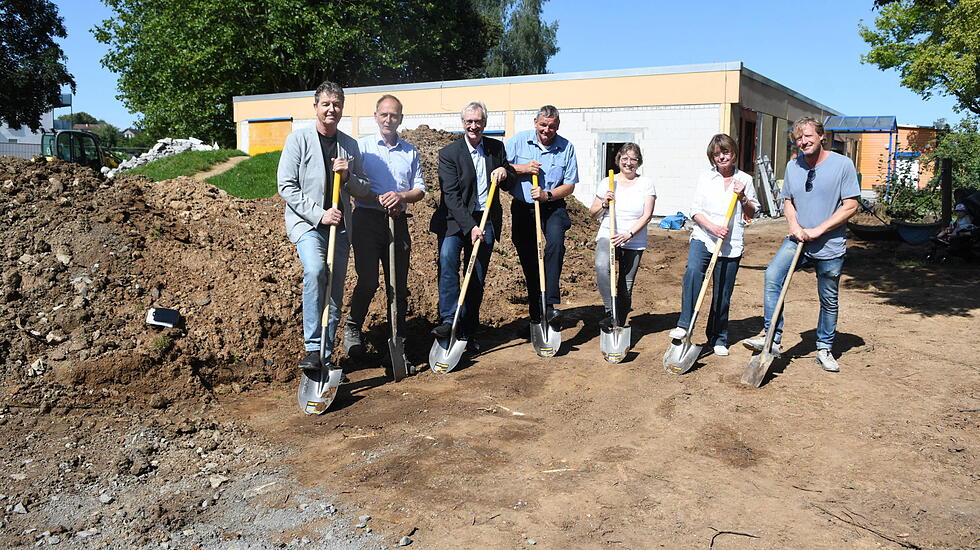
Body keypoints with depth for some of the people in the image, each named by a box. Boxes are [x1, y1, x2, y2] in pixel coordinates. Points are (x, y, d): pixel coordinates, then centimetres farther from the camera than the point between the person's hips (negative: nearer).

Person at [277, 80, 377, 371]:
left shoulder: (350, 145, 12)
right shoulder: (298, 139, -1)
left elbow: (364, 191, 15)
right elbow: (286, 186, -7)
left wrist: (348, 177, -7)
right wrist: (319, 214, -15)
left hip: (340, 225, 5)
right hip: (307, 222, -5)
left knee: (335, 291, 6)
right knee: (315, 271, -30)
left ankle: (327, 355, 17)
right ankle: (313, 348, -24)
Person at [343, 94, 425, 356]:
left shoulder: (410, 152, 15)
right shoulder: (361, 146, 5)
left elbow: (420, 189, 12)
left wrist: (402, 196, -9)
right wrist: (379, 198, -17)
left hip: (398, 222, 3)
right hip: (367, 219, -3)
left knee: (399, 283, 5)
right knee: (368, 281, -10)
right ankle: (352, 329, 13)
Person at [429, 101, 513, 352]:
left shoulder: (497, 148, 7)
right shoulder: (449, 153, -6)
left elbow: (509, 185, 16)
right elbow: (451, 196, -12)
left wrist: (505, 172, -8)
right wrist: (470, 226, -21)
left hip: (486, 220, 3)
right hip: (455, 220, -3)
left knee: (477, 279, 4)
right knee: (447, 257, -29)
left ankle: (468, 332, 14)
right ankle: (448, 319, -26)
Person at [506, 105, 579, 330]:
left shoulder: (566, 148, -1)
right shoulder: (519, 140, 0)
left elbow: (569, 186, 0)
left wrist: (547, 195, -16)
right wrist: (521, 169, -14)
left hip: (552, 208, -1)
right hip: (522, 208, 1)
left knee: (555, 243, -30)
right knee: (529, 261, 6)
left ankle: (550, 305, -32)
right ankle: (536, 314, 20)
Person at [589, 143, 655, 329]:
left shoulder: (646, 183, 4)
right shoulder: (608, 183, 8)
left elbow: (647, 216, -4)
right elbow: (593, 214, 11)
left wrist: (628, 234, -18)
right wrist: (604, 203, -9)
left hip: (634, 243, 0)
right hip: (607, 237, 0)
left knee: (626, 288, 3)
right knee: (601, 266, -31)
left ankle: (619, 325, 20)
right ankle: (610, 313, -25)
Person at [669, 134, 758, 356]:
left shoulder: (745, 179, 9)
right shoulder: (705, 177, 6)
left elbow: (752, 213, 16)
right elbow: (695, 210, 2)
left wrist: (742, 198, -4)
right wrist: (712, 227, -15)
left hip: (731, 246, 1)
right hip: (702, 238, -1)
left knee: (722, 295, 6)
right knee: (693, 272, -31)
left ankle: (718, 339, 22)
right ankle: (684, 325, -28)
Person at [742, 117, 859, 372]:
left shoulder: (842, 164, -7)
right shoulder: (793, 166, 7)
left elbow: (850, 206, -8)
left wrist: (818, 230, -15)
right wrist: (794, 225, -3)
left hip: (830, 246, -3)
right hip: (798, 240, 3)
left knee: (829, 300, 9)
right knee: (772, 275, -23)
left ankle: (824, 349, 25)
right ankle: (771, 336, -19)